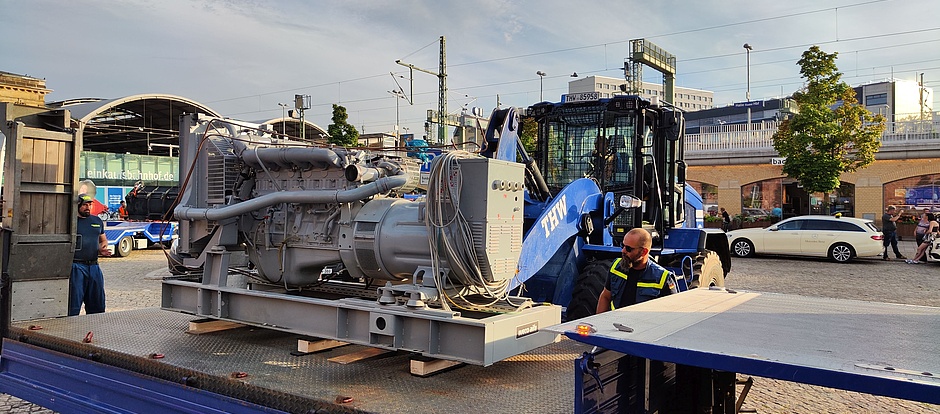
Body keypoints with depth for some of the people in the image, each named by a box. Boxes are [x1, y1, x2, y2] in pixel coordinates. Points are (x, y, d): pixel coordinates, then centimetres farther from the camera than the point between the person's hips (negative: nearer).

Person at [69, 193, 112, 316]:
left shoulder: (97, 221, 16)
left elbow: (103, 240, 26)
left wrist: (102, 249, 5)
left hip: (94, 266, 6)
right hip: (76, 266, -6)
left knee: (97, 303, 11)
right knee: (74, 303, -5)